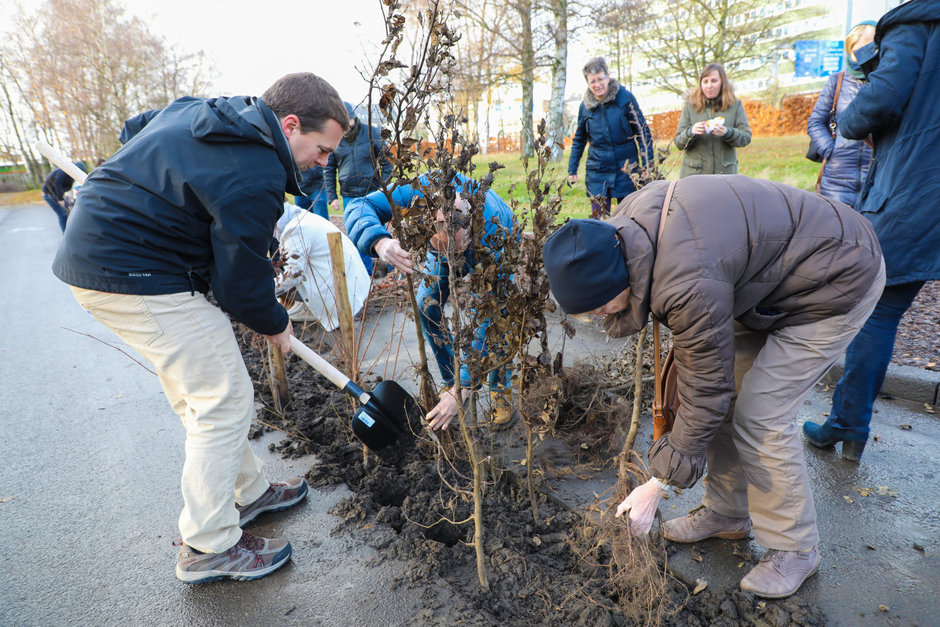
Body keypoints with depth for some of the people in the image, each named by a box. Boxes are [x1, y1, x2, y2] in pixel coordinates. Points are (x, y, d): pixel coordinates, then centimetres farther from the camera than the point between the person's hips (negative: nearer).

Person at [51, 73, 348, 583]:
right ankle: (208, 548, 11)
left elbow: (133, 129, 26)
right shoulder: (254, 176, -22)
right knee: (224, 400, -4)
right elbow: (242, 278, -17)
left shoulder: (200, 110, 10)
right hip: (137, 276, -11)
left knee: (199, 394, 16)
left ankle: (247, 492, 32)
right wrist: (276, 325, 1)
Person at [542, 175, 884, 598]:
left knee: (759, 416, -12)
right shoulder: (624, 224, -16)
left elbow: (705, 392, -28)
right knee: (726, 396, 7)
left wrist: (658, 485, -19)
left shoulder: (691, 285, -40)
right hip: (764, 275, 9)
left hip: (837, 282, -8)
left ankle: (794, 549, 11)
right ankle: (727, 513, 26)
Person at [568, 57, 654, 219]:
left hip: (625, 169, -1)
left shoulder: (625, 98, -4)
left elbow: (643, 132, 1)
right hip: (597, 171, 2)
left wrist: (647, 165, -6)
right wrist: (572, 169, 11)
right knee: (598, 219, 1)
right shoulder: (585, 105, 3)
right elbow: (579, 139, 15)